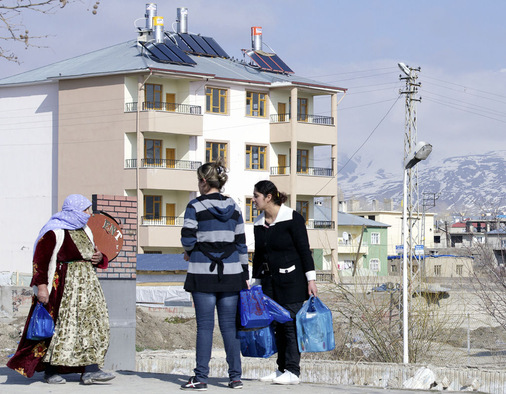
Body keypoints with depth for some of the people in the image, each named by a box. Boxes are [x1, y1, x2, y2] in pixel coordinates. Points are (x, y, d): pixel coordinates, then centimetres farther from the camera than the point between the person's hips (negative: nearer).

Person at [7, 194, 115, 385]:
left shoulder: (84, 230, 16)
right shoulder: (54, 232, -9)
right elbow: (40, 259, -14)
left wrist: (99, 257, 5)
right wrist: (41, 285, -21)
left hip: (86, 283, 8)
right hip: (62, 286, -8)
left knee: (91, 323, -1)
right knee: (59, 326, -4)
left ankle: (90, 370, -3)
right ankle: (50, 371, 6)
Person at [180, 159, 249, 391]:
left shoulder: (196, 206, -5)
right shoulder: (233, 208, 8)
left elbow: (187, 238, -11)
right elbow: (241, 243, 9)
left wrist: (189, 252, 12)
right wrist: (245, 275, 14)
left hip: (203, 272, -4)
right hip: (230, 272, 4)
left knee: (205, 325, -1)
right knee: (229, 325, 7)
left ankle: (201, 378, 0)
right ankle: (235, 376, 7)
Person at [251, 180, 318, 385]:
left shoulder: (292, 218, -10)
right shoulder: (259, 223, 10)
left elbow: (304, 249, -10)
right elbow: (258, 255, 17)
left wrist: (311, 279, -13)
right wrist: (255, 282, 16)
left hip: (292, 280, -7)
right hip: (270, 280, 7)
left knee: (290, 322, -7)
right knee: (277, 324, 6)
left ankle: (293, 371, -4)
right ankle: (282, 368, 13)